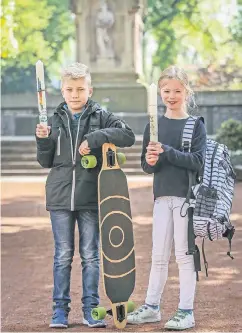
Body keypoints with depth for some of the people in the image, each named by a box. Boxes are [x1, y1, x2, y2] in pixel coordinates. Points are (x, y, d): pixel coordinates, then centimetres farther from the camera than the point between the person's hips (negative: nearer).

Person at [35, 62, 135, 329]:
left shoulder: (100, 117, 1)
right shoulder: (56, 120, 7)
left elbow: (128, 136, -13)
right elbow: (46, 161, 10)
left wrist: (95, 137, -21)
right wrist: (42, 140, -9)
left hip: (91, 197, -1)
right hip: (60, 197, 1)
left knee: (90, 255, 5)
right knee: (63, 255, 6)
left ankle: (91, 308, 12)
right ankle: (60, 309, 12)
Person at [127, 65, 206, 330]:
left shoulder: (195, 125, -3)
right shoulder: (154, 124, 7)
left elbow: (198, 162, -14)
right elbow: (145, 164, 8)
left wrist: (166, 152, -23)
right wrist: (150, 162, -15)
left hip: (187, 196, -4)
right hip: (162, 196, 4)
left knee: (184, 254, 1)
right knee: (159, 256, 11)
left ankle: (186, 311, 9)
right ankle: (151, 307, 20)